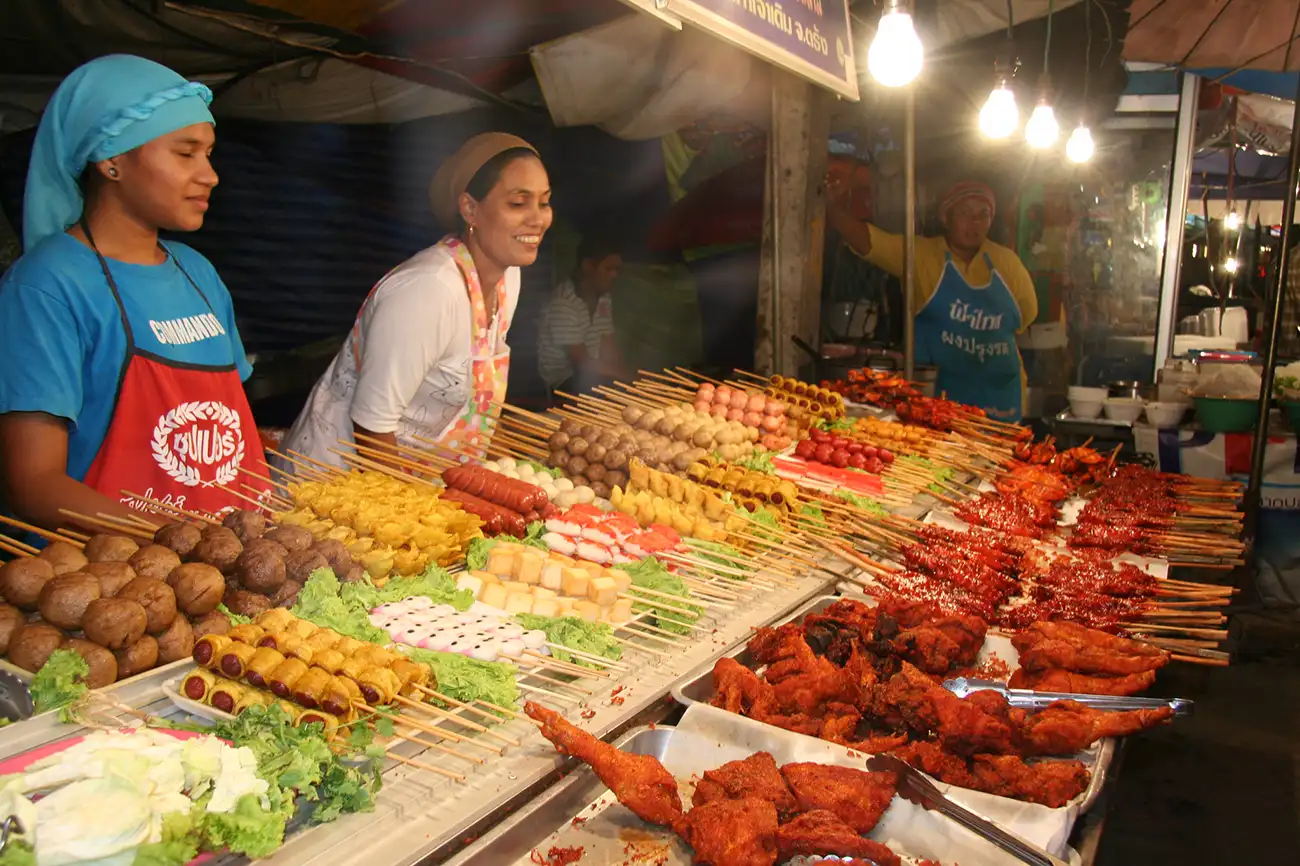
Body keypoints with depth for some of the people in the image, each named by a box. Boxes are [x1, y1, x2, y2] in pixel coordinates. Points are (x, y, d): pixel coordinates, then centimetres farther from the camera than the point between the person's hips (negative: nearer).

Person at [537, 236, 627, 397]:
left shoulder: (604, 298, 4)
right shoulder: (564, 303, -21)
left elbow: (609, 350, 4)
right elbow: (582, 362, -22)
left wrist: (624, 373, -15)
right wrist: (629, 376, -22)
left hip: (591, 372, 8)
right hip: (563, 378, -7)